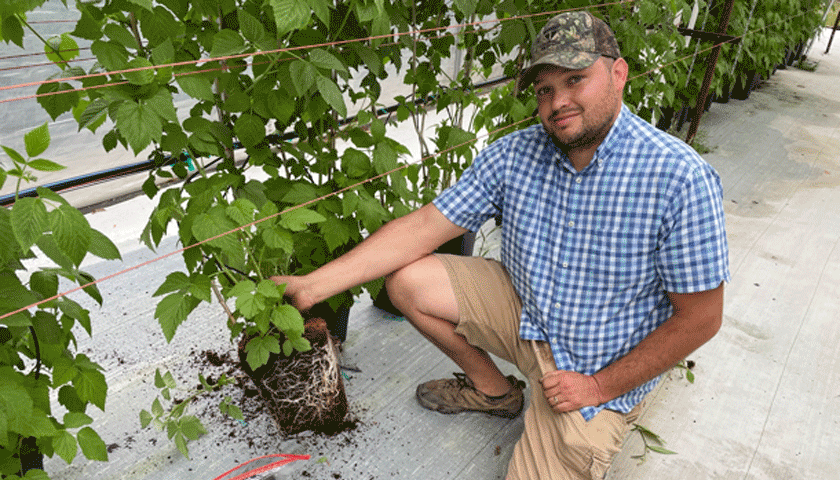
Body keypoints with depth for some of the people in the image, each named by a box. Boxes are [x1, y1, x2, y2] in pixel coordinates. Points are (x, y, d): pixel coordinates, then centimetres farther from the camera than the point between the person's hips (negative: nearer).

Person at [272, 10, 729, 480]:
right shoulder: (515, 155, -11)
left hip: (599, 373, -4)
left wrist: (600, 387, -14)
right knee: (406, 279, -8)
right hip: (523, 312, 4)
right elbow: (424, 226, -12)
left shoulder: (680, 179, -23)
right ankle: (493, 388, 14)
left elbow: (701, 317, -16)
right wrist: (314, 284, -18)